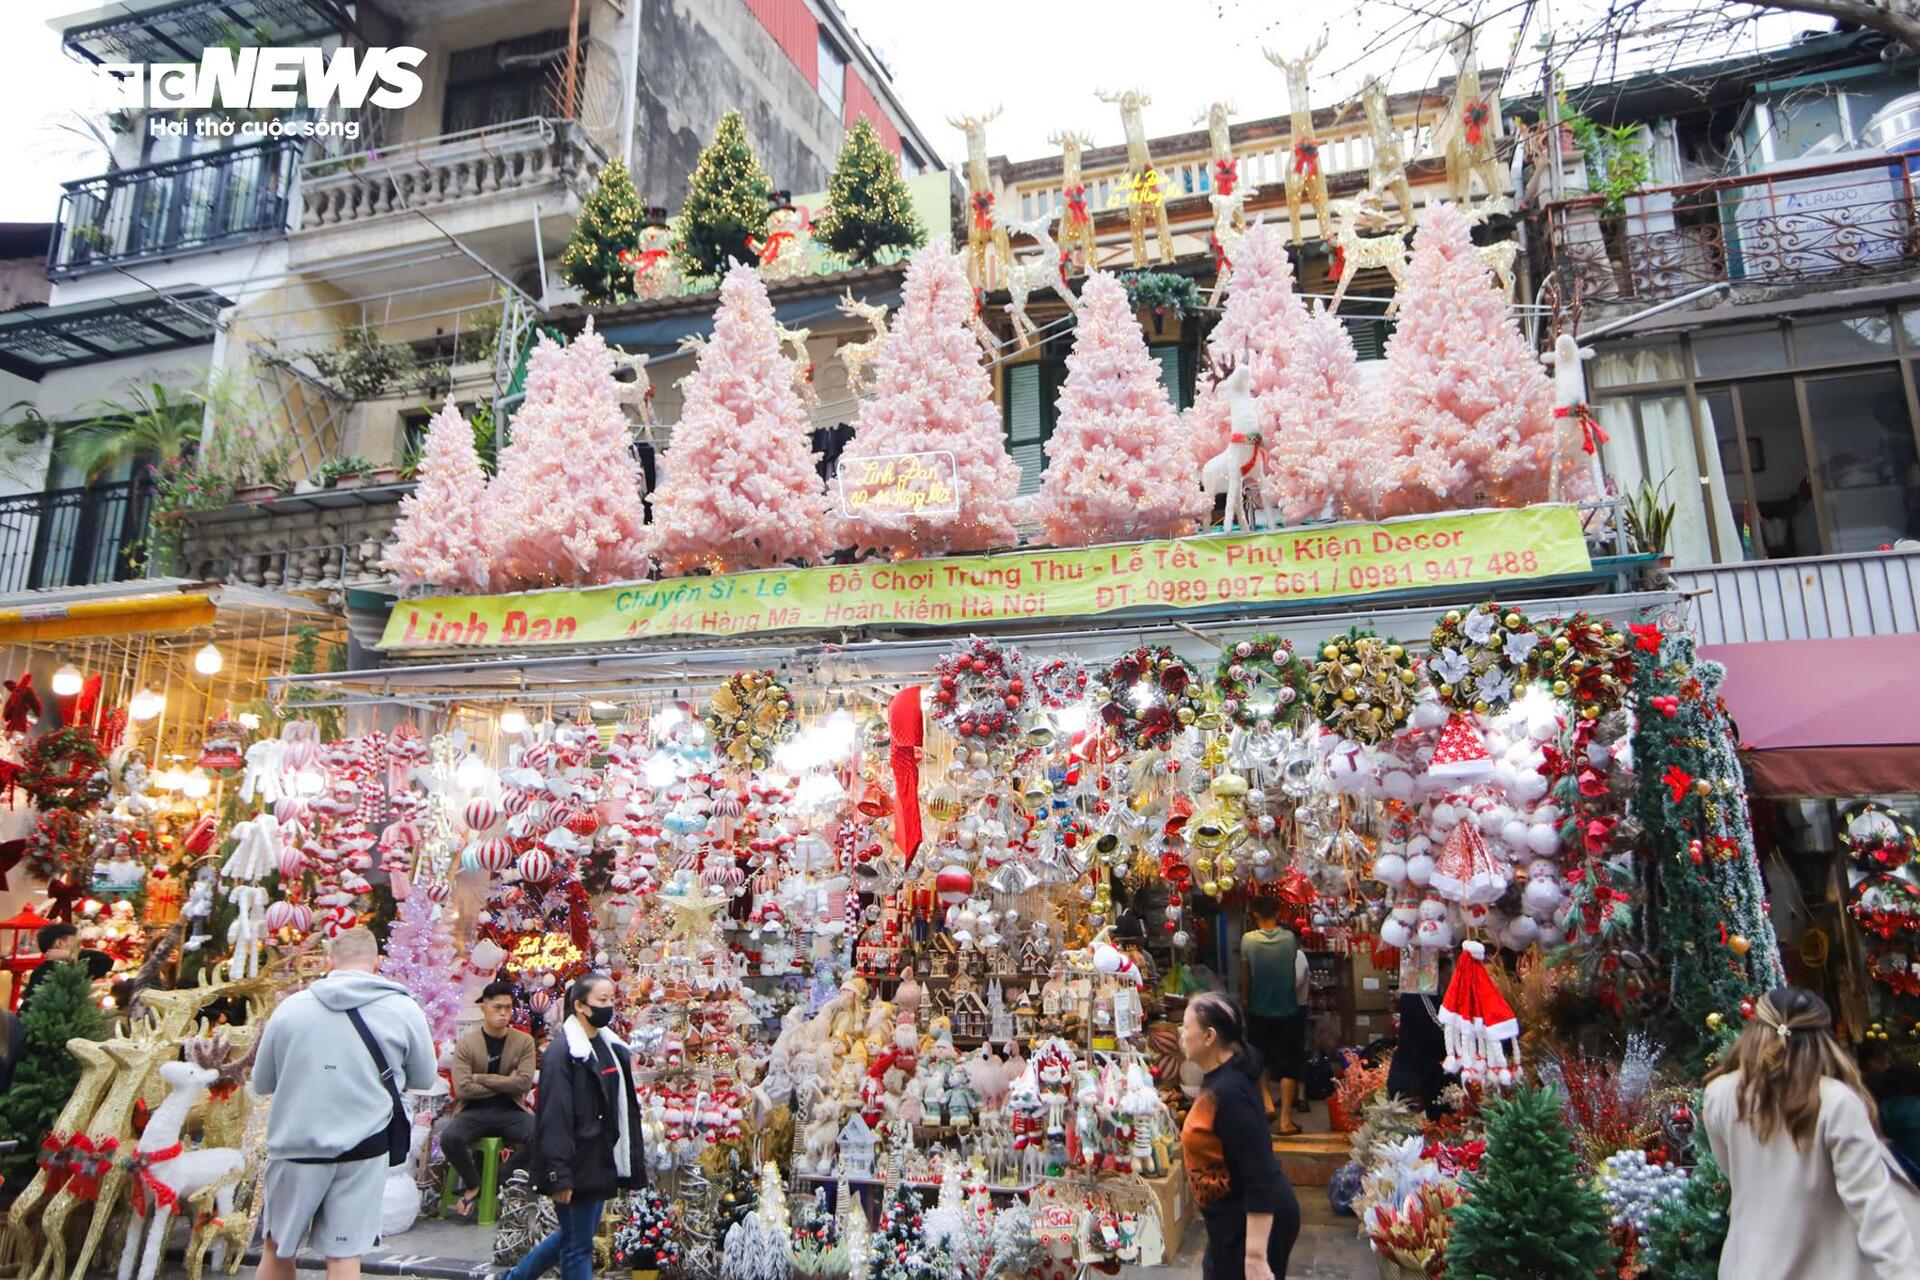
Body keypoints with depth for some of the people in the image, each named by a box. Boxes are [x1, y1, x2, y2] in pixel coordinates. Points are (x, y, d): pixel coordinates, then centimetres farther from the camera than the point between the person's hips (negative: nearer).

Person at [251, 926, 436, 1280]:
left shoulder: (290, 1006, -3)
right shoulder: (403, 1009, -7)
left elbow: (260, 1084, 7)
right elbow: (424, 1079, 5)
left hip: (296, 1147, 1)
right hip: (363, 1149, -1)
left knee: (277, 1249, 20)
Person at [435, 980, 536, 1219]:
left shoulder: (524, 1041, 1)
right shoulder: (465, 1043, -1)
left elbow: (524, 1083, -10)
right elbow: (462, 1088, -12)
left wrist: (481, 1078, -12)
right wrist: (505, 1085, -9)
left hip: (510, 1111, 0)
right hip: (474, 1111, 0)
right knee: (449, 1138, -33)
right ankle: (472, 1184, -1)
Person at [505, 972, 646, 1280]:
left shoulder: (612, 1047, 9)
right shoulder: (561, 1052, -15)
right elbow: (554, 1118, -19)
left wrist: (631, 1164, 12)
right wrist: (559, 1176, -21)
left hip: (602, 1162, 8)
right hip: (578, 1165, -8)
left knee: (574, 1235, 20)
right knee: (578, 1246, 3)